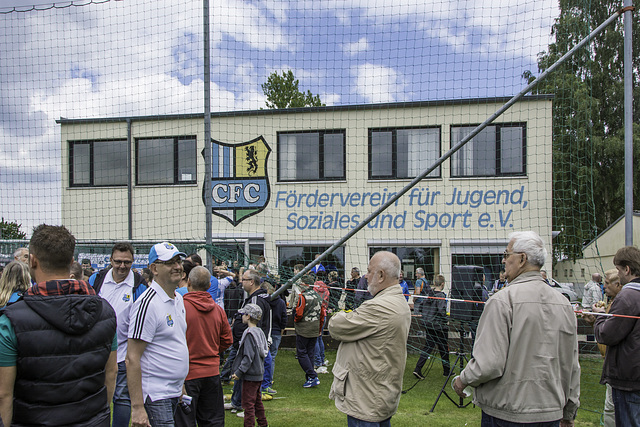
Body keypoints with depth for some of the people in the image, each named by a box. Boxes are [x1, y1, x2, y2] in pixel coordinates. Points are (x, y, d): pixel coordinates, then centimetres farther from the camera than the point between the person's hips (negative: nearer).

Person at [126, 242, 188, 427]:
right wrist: (137, 407, -22)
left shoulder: (179, 299, 10)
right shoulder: (148, 303, -17)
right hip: (155, 396, -8)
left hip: (174, 393, 8)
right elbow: (132, 358, -19)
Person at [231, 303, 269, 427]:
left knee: (248, 403, -2)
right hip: (259, 373, 9)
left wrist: (239, 372, -20)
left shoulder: (249, 333, -18)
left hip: (250, 375, -9)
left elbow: (248, 357, -22)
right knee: (257, 401, 20)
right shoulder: (260, 331, 8)